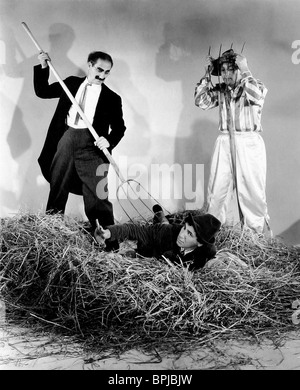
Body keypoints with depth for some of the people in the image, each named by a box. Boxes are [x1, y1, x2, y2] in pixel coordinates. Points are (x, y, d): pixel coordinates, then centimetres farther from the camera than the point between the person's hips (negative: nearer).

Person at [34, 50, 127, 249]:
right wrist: (43, 67, 8)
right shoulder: (71, 83, 15)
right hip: (66, 139, 3)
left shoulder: (112, 98, 7)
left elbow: (119, 127, 6)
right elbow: (42, 91, 21)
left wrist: (109, 140, -14)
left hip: (91, 144, -3)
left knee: (97, 196, -7)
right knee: (57, 192, 10)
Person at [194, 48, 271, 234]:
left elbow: (257, 97, -22)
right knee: (216, 192, 3)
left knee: (252, 192, -2)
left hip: (249, 144, -3)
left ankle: (260, 235, 11)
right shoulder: (220, 90, 11)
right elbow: (201, 101, -1)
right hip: (225, 143, 4)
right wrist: (208, 74, 1)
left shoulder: (256, 86, 0)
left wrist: (245, 71, -14)